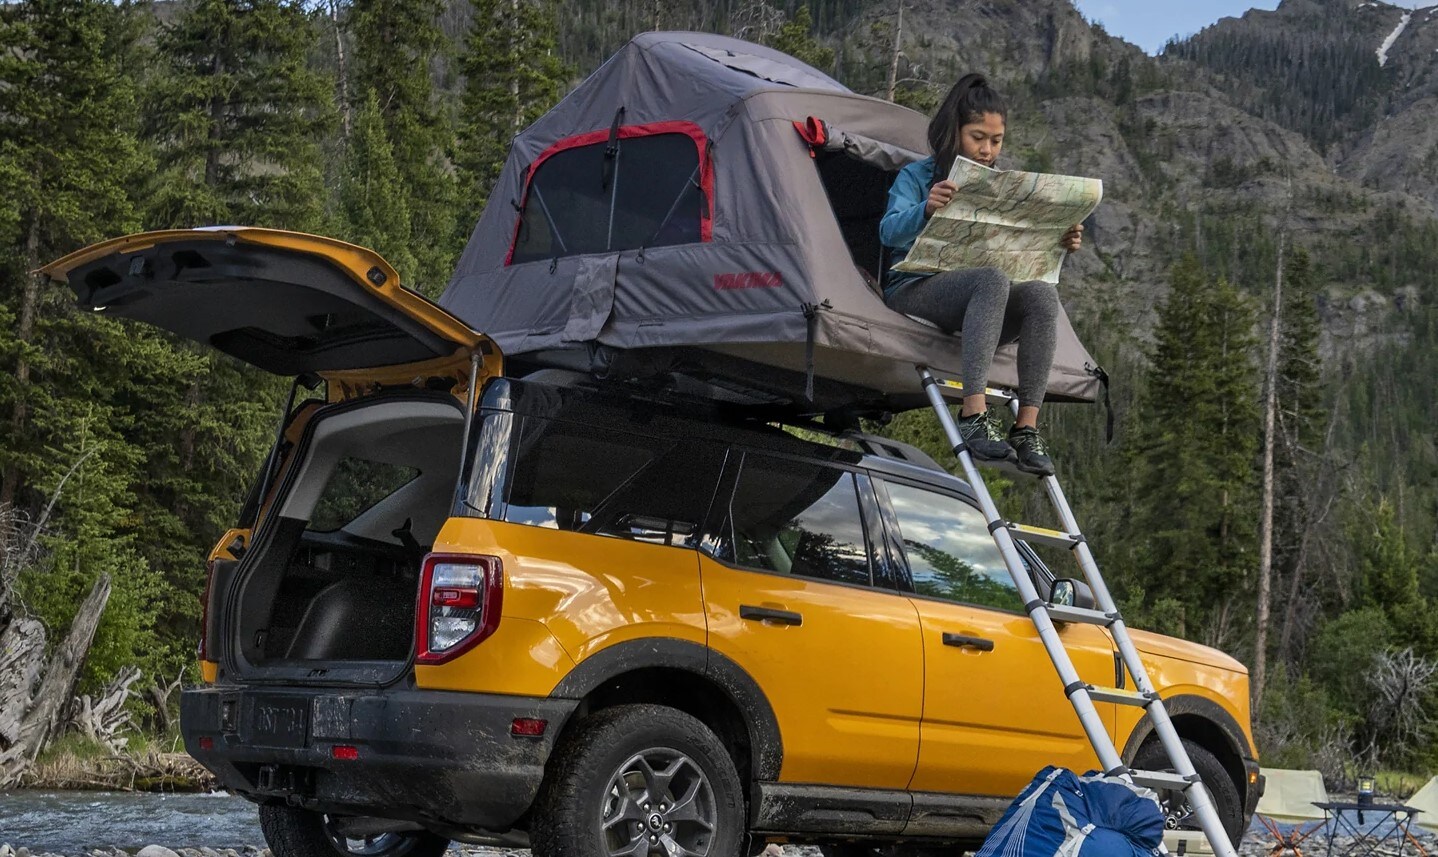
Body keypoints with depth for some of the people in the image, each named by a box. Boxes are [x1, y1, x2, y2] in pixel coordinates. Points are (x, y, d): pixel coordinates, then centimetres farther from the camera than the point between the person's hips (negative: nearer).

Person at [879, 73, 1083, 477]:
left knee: (1042, 292, -27)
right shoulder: (916, 177, 5)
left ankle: (1027, 427, -32)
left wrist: (1059, 245, -8)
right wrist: (926, 209, -34)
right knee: (992, 278, -36)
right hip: (914, 290, -5)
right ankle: (973, 414, -45)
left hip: (977, 306, 5)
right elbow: (889, 232, -13)